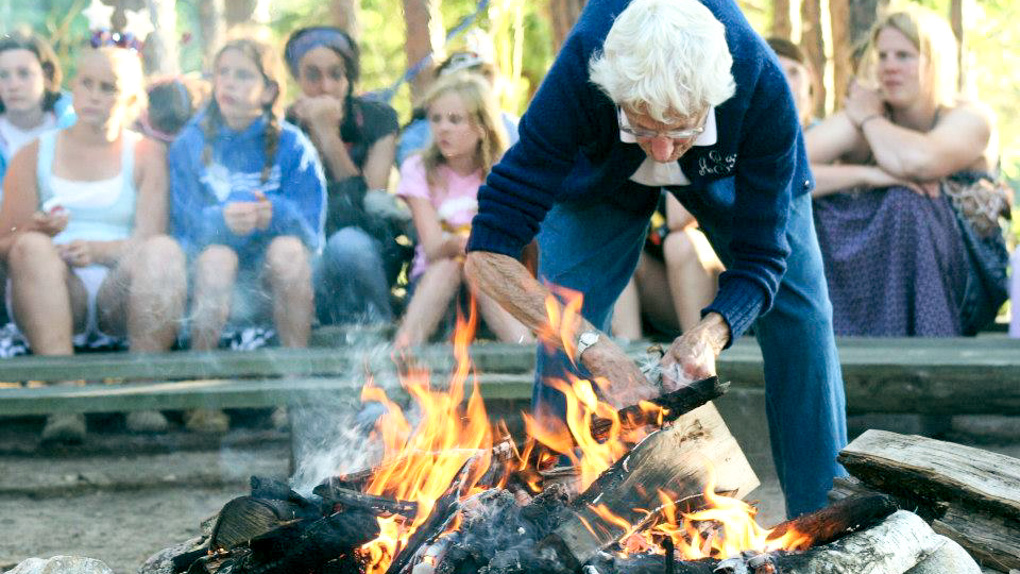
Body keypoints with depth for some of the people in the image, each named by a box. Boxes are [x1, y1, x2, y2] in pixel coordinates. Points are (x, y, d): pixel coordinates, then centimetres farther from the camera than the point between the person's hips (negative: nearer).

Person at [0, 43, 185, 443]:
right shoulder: (34, 156, 14)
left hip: (122, 297, 0)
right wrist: (36, 231, -17)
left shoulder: (146, 155, 13)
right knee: (33, 247, -31)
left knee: (164, 250, -29)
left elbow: (149, 239, 0)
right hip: (53, 296, 0)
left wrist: (98, 250, -20)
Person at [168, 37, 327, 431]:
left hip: (275, 282, 0)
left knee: (288, 248, -31)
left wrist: (276, 215, -29)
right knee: (216, 255, -32)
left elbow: (311, 231, -6)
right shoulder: (190, 144, 4)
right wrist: (221, 220, -30)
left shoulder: (292, 146, 2)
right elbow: (185, 226, -6)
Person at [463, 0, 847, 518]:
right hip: (603, 170, 0)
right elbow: (487, 252, -46)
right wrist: (594, 348, -56)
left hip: (731, 167, 1)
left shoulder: (762, 84, -41)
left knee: (800, 314, -9)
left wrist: (711, 332, -53)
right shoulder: (576, 81, -44)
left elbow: (761, 257, -32)